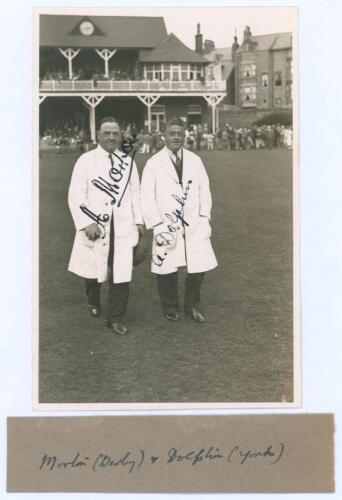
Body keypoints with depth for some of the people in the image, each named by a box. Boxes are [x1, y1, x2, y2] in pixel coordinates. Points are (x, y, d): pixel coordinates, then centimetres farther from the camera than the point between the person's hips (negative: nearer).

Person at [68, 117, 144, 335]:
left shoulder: (128, 161, 8)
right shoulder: (86, 160, -3)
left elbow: (135, 192, 11)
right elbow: (76, 196, -7)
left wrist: (139, 220, 5)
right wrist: (87, 223, -16)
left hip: (123, 227, 2)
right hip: (95, 226, -2)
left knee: (121, 274, -3)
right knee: (94, 270, 13)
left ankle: (116, 318, 11)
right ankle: (93, 301, 45)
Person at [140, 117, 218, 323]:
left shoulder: (195, 160, 9)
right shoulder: (154, 163, 0)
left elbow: (204, 189, 11)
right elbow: (147, 196, -4)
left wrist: (204, 217, 1)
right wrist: (157, 225, -10)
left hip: (194, 224, 3)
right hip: (167, 225, -2)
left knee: (199, 266, 2)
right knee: (167, 270, 2)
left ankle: (192, 305, 24)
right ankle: (171, 308, 23)